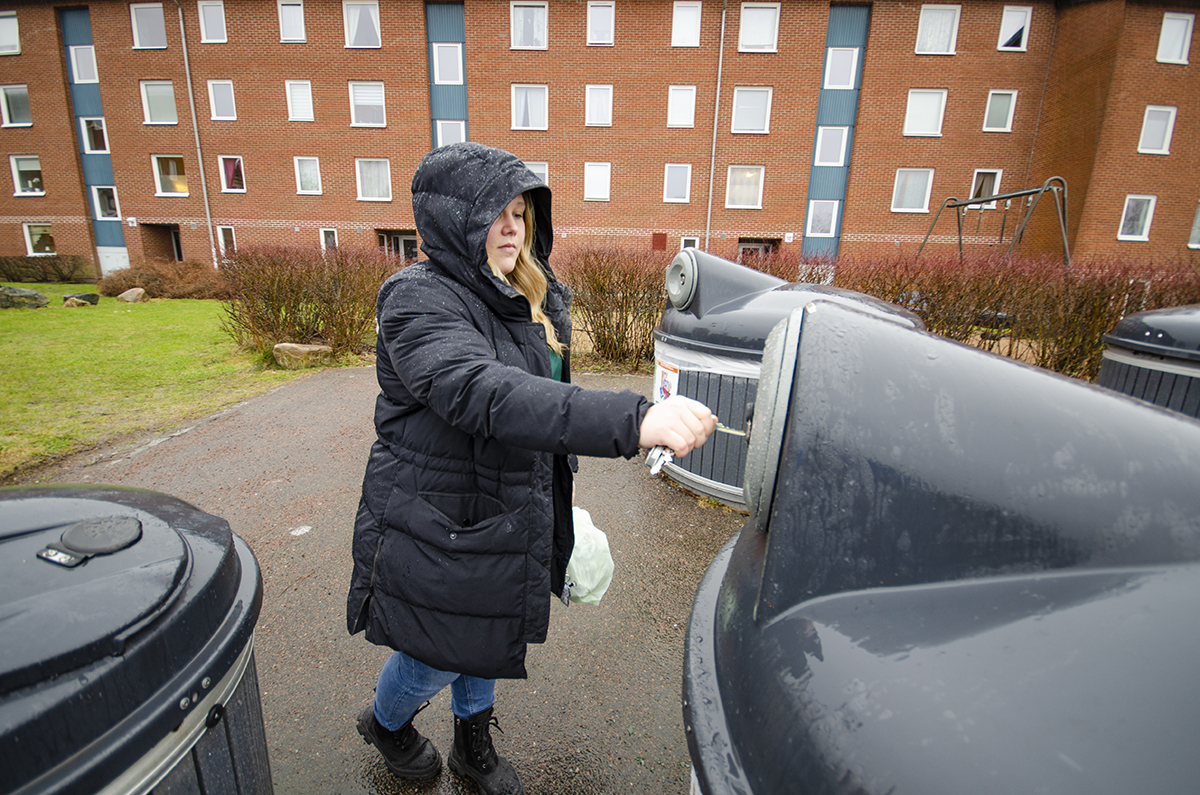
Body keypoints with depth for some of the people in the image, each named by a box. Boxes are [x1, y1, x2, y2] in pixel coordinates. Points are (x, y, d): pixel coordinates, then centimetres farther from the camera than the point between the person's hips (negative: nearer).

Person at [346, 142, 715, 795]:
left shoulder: (532, 300, 3)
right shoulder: (418, 301, -22)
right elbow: (486, 396, -40)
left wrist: (557, 513, 18)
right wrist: (633, 421, -51)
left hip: (509, 522, 7)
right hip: (440, 533, -6)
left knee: (489, 637, 24)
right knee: (436, 659, 15)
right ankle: (383, 722, 51)